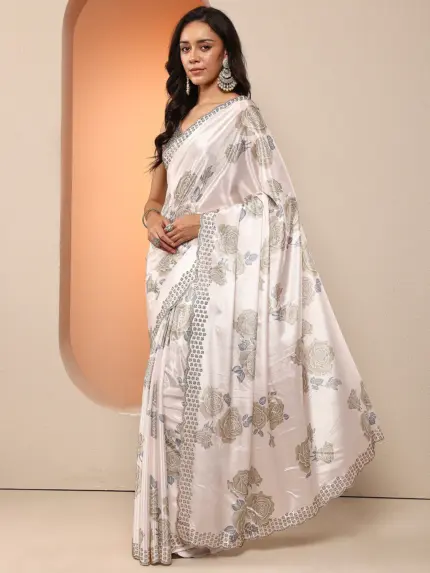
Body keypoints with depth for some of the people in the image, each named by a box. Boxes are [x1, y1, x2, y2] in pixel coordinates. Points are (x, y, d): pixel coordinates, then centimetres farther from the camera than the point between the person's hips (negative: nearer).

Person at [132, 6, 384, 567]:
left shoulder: (241, 112, -4)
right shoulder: (181, 114, 18)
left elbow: (276, 198, -10)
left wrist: (203, 222, -15)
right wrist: (152, 217, -1)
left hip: (216, 268, -7)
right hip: (175, 267, 7)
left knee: (207, 384, -7)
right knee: (175, 383, 8)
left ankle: (206, 517, 7)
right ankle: (177, 515, 19)